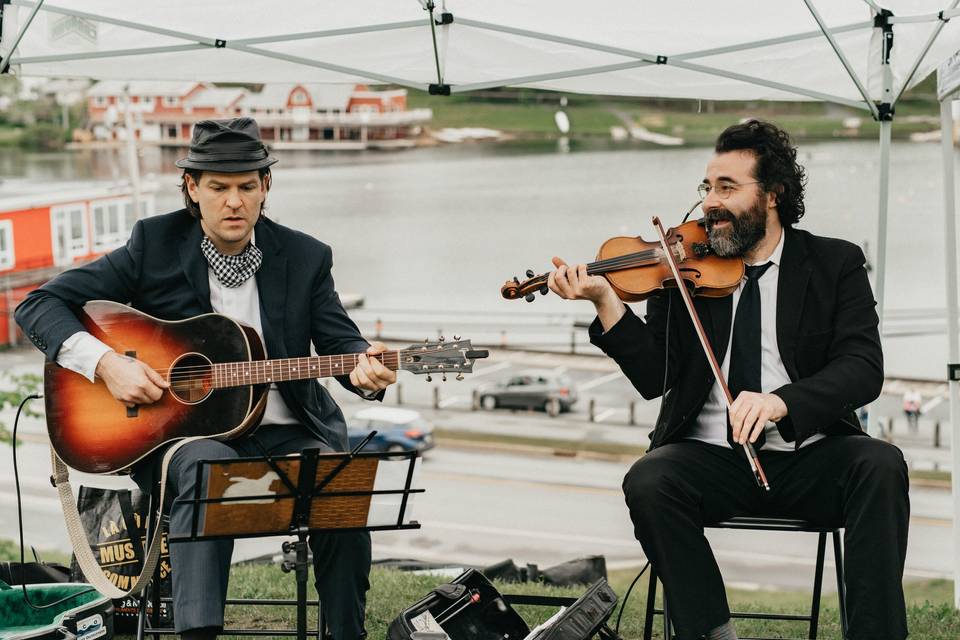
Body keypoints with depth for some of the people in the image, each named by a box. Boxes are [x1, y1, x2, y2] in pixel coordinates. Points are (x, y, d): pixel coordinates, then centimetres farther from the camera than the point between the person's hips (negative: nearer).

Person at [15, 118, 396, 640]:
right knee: (209, 465, -38)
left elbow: (340, 341, 5)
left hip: (284, 434, 2)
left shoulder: (305, 257, 6)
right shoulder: (155, 245, 1)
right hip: (180, 431, -2)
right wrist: (105, 362, -16)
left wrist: (363, 368, -20)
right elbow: (39, 305, 0)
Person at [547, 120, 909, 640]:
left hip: (809, 459, 0)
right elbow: (654, 378, -2)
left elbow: (863, 367, -9)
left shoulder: (836, 264, 6)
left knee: (879, 465, -29)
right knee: (647, 483, -29)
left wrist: (779, 401, -28)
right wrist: (606, 301, -18)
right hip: (711, 457, 1)